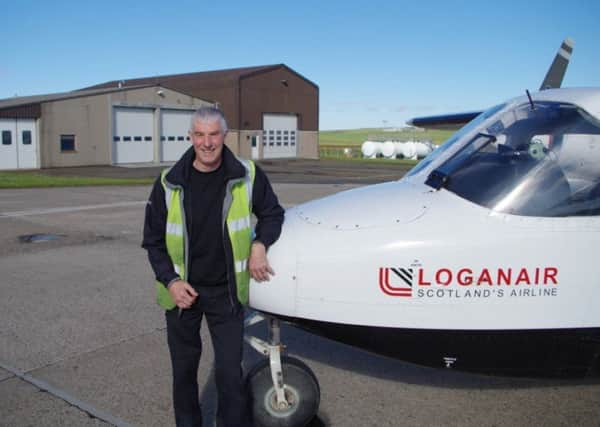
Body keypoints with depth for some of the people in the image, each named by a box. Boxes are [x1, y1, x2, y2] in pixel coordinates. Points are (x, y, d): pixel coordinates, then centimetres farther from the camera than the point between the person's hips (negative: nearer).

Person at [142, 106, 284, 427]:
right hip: (182, 291, 1)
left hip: (226, 291, -1)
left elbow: (272, 213, 7)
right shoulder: (169, 183, -7)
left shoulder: (248, 175, -8)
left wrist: (259, 245, -11)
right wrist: (171, 281, -11)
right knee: (184, 369, 16)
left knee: (230, 371, 1)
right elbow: (153, 240, 1)